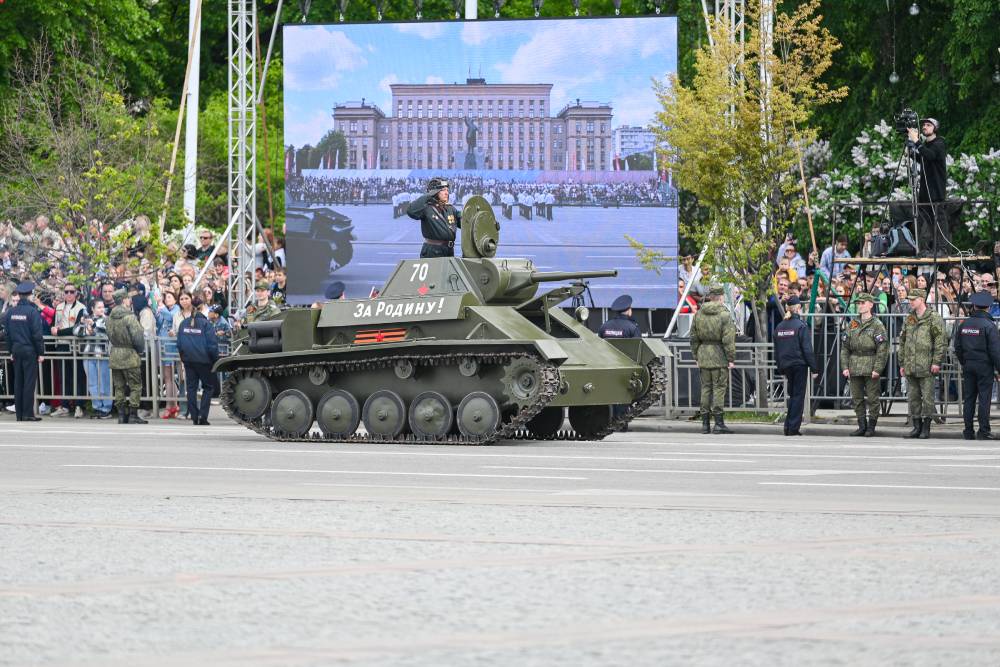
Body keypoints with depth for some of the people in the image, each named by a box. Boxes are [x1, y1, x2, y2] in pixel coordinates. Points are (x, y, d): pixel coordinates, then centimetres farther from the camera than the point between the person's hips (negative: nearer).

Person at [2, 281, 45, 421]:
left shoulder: (10, 312, 3)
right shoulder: (33, 311, -13)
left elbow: (7, 333, 8)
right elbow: (37, 334, -14)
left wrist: (11, 350, 16)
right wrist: (41, 352, -8)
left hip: (16, 350, 5)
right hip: (30, 350, -5)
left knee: (18, 382, 10)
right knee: (29, 382, -2)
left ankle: (19, 413, 12)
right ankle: (28, 414, -4)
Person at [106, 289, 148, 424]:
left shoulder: (110, 318, 2)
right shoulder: (130, 317, -17)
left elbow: (109, 335, 10)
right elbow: (138, 337, -17)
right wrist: (140, 349, 2)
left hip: (115, 355, 6)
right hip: (130, 356, -6)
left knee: (119, 387, 12)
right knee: (135, 387, 3)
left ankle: (121, 415, 13)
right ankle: (133, 415, 1)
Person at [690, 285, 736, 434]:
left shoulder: (698, 314, 7)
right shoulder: (724, 315, -10)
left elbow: (694, 338, 13)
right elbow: (728, 340, -12)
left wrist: (696, 357, 20)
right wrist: (731, 359, -7)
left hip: (703, 356, 5)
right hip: (719, 357, -5)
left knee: (706, 388, 10)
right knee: (719, 388, -2)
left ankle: (705, 423, 10)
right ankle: (719, 423, -5)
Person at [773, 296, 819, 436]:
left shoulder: (779, 327, 7)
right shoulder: (801, 326, -11)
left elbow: (776, 351, 13)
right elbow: (807, 349, -13)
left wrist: (781, 369, 20)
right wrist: (814, 368, -8)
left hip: (786, 365, 6)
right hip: (799, 364, -6)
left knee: (792, 395, 16)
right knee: (798, 396, 0)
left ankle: (788, 427, 12)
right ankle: (793, 428, -2)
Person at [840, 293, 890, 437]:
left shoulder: (877, 325, -4)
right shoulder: (852, 325, 12)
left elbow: (883, 349, -9)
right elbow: (845, 347, 13)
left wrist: (877, 369, -16)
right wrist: (845, 367, 4)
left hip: (871, 369, -5)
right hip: (855, 368, 5)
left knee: (872, 398, -1)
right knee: (857, 398, 8)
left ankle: (871, 427, 6)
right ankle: (862, 426, 15)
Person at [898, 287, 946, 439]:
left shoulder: (934, 318, -5)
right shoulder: (908, 320, 16)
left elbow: (941, 341, -9)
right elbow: (902, 342, 22)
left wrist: (937, 362, -15)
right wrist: (902, 363, 17)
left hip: (926, 367, -7)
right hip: (910, 368, 7)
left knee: (927, 398, -3)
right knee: (913, 398, 8)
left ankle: (926, 429, 1)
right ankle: (917, 428, 15)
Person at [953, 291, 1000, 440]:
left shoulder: (963, 325, 5)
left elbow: (958, 347, 12)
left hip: (968, 366, 5)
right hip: (984, 366, -5)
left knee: (969, 399, 8)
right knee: (984, 399, -2)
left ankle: (968, 431, 9)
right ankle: (983, 431, -3)